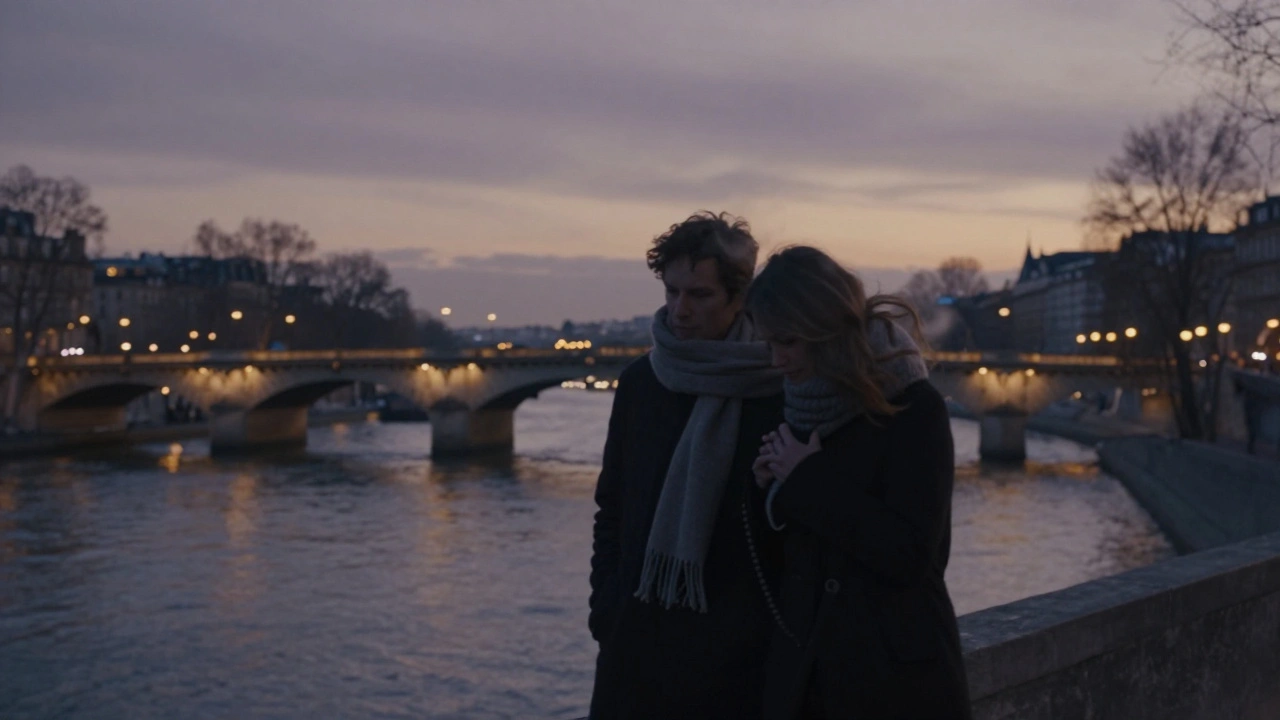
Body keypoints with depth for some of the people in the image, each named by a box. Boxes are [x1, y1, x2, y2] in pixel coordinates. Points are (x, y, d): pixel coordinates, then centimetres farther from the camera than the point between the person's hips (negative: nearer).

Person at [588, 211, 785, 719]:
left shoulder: (781, 392, -7)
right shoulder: (641, 381, 5)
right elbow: (611, 508, 11)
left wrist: (782, 628, -6)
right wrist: (605, 607, 5)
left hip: (737, 647, -3)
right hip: (638, 639, 4)